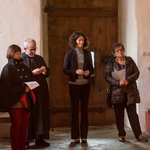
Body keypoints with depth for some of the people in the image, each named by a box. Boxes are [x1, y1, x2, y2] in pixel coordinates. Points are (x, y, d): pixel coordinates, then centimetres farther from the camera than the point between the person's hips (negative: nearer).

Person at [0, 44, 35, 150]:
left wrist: (29, 87, -3)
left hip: (26, 101, 6)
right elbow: (9, 85, -12)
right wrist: (23, 88, -17)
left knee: (24, 126, 7)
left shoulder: (24, 67, 16)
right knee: (16, 126, 0)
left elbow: (30, 79, 18)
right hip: (15, 102, -6)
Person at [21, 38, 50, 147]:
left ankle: (40, 138, 14)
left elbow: (48, 72, 17)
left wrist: (45, 71, -5)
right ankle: (25, 140, 3)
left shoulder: (39, 58, 17)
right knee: (28, 115, -3)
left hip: (41, 90, 6)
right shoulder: (21, 59, -2)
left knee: (42, 114, 5)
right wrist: (33, 73, -19)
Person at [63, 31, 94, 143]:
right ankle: (76, 136, 8)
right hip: (74, 84, -2)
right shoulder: (69, 54, 0)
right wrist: (75, 71, -18)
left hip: (85, 84, 2)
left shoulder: (87, 54, 8)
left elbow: (92, 69, 13)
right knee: (74, 110, 1)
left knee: (84, 109, 4)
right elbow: (65, 70, -2)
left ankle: (84, 136, 11)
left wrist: (88, 72, -10)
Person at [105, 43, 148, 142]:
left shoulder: (130, 61, 9)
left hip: (130, 91, 0)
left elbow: (136, 73, 3)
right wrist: (118, 82, -16)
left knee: (133, 113, -2)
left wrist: (128, 80, -14)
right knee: (119, 115, 3)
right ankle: (121, 135, 14)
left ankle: (138, 135, 2)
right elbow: (107, 77, -1)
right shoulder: (111, 63, 6)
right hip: (117, 92, 0)